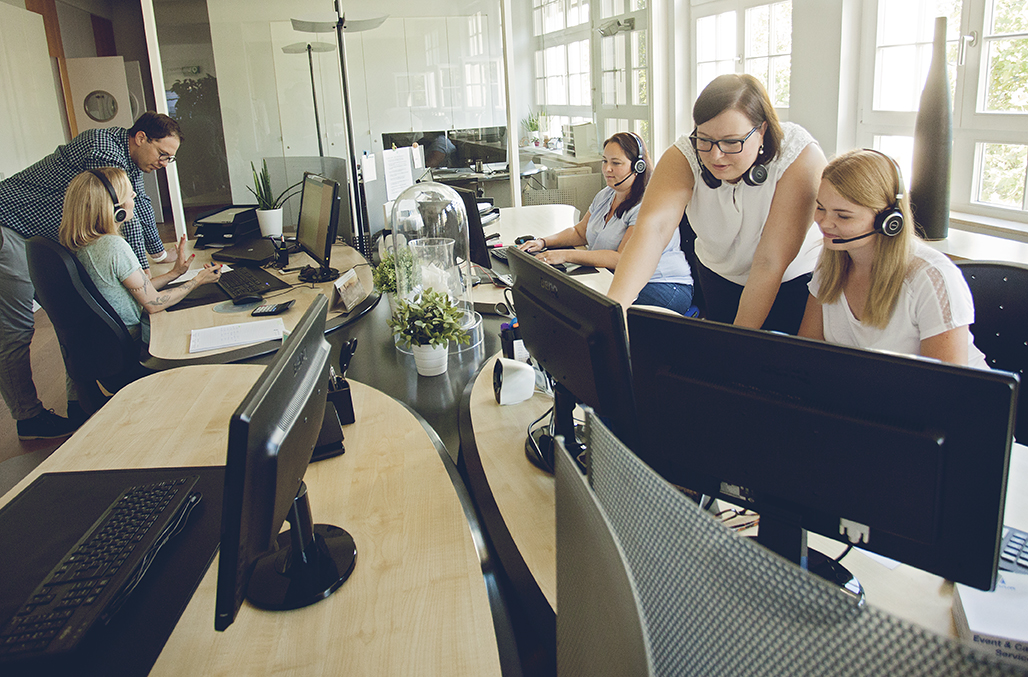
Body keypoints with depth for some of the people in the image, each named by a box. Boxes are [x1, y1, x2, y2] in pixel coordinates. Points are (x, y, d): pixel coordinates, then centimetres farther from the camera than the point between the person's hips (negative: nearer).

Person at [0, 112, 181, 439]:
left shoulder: (128, 156, 8)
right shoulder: (104, 150, -23)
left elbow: (140, 205, 22)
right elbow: (124, 217, -21)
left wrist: (158, 251, 31)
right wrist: (143, 269, -14)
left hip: (51, 237, 10)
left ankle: (80, 401, 13)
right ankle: (29, 418, 3)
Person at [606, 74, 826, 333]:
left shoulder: (801, 157, -31)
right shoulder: (684, 156, -25)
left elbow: (770, 262, -33)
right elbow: (652, 227, -41)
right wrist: (613, 306, -56)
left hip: (792, 280, -2)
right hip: (717, 275, 2)